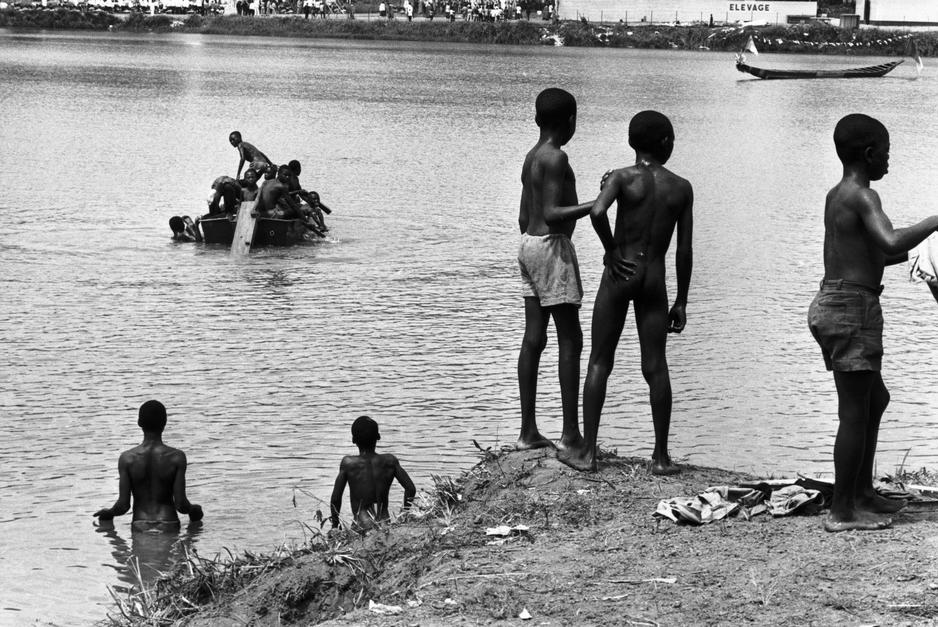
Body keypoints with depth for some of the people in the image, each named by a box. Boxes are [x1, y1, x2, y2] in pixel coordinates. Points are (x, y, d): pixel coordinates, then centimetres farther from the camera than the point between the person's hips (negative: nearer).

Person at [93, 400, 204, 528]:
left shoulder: (127, 458, -2)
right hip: (168, 527, -1)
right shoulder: (177, 457, -4)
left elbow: (123, 505, -4)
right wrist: (193, 510, 16)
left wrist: (108, 513, 18)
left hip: (140, 527, 1)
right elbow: (181, 504, -6)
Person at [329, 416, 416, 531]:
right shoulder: (390, 461, 5)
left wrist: (335, 526, 13)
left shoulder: (348, 463, -3)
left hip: (361, 528, -3)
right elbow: (411, 489, 6)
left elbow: (335, 498, 0)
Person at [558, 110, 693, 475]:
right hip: (654, 280, 2)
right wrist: (681, 302, 9)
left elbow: (597, 212, -27)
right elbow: (685, 251, 2)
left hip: (620, 273, -2)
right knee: (655, 368, 5)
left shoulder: (623, 178, -6)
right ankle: (661, 456, 5)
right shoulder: (681, 188, 2)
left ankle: (587, 451, 3)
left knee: (599, 363, 5)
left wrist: (611, 250, -9)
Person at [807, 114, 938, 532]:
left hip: (829, 304, 10)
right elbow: (891, 244, -30)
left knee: (875, 400, 22)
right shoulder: (863, 197, -14)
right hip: (853, 309, -10)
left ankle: (863, 493, 29)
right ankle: (842, 512, 0)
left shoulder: (835, 196, 15)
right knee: (855, 412, -4)